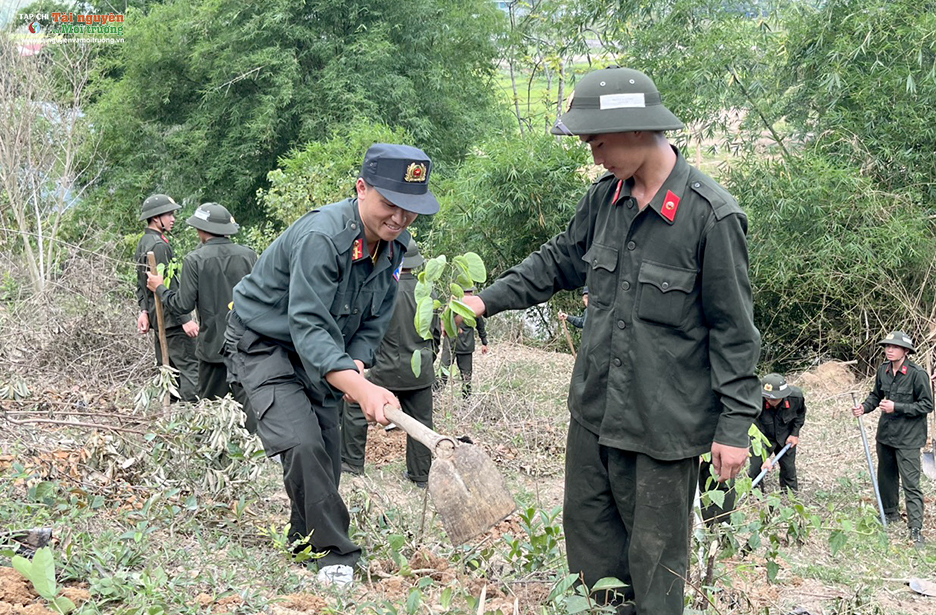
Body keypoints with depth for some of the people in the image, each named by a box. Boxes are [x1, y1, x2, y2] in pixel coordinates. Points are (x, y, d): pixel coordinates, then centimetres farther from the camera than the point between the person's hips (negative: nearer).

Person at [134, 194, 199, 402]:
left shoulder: (143, 243, 16)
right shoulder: (159, 245, -16)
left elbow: (141, 284, 20)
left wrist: (144, 310, 15)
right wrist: (185, 319, -21)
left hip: (158, 319, 11)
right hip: (171, 319, -11)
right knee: (190, 368, -11)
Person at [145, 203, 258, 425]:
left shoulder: (194, 260, -9)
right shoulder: (248, 255, -1)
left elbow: (183, 305, -8)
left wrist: (159, 288, 8)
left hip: (213, 346, -2)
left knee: (209, 403, 14)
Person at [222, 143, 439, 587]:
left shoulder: (395, 242, -7)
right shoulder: (321, 237, -34)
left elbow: (376, 318, 4)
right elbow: (309, 327, -42)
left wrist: (356, 361, -16)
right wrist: (360, 388, -54)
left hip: (319, 354, 8)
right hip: (263, 344, -8)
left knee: (327, 456, 10)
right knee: (303, 445, -23)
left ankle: (307, 543, 29)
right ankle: (336, 554, -12)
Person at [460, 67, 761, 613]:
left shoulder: (712, 215, -17)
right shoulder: (604, 198, 3)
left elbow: (734, 331, -13)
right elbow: (560, 262, 20)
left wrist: (736, 423, -13)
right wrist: (490, 300, 13)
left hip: (665, 421, -7)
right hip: (594, 408, 7)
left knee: (655, 554, 5)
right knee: (587, 527, 18)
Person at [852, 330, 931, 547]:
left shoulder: (917, 374, -17)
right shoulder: (883, 370, 1)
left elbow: (927, 405, -14)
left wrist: (897, 407, -20)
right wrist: (864, 407, -5)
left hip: (908, 437, -6)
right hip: (886, 432, 7)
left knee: (911, 483, -7)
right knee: (886, 477, 20)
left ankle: (916, 529, -4)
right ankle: (891, 513, 39)